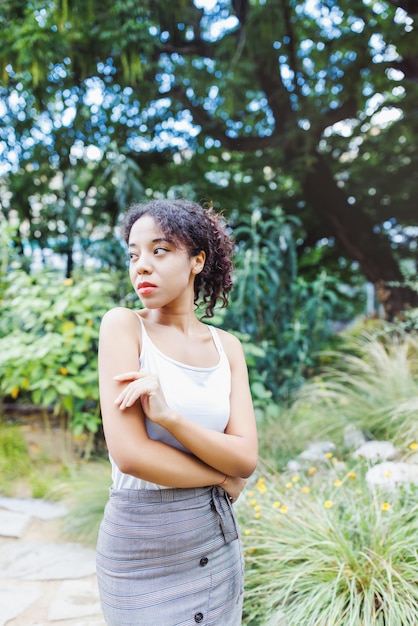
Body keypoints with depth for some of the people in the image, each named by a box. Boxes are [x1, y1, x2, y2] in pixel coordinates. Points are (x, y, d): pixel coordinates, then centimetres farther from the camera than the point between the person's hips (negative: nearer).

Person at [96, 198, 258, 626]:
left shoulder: (227, 346, 1)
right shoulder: (123, 325, -11)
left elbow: (246, 458, -9)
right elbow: (129, 454, -20)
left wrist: (169, 415, -24)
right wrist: (224, 477, -8)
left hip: (218, 538, 4)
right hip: (142, 546, -4)